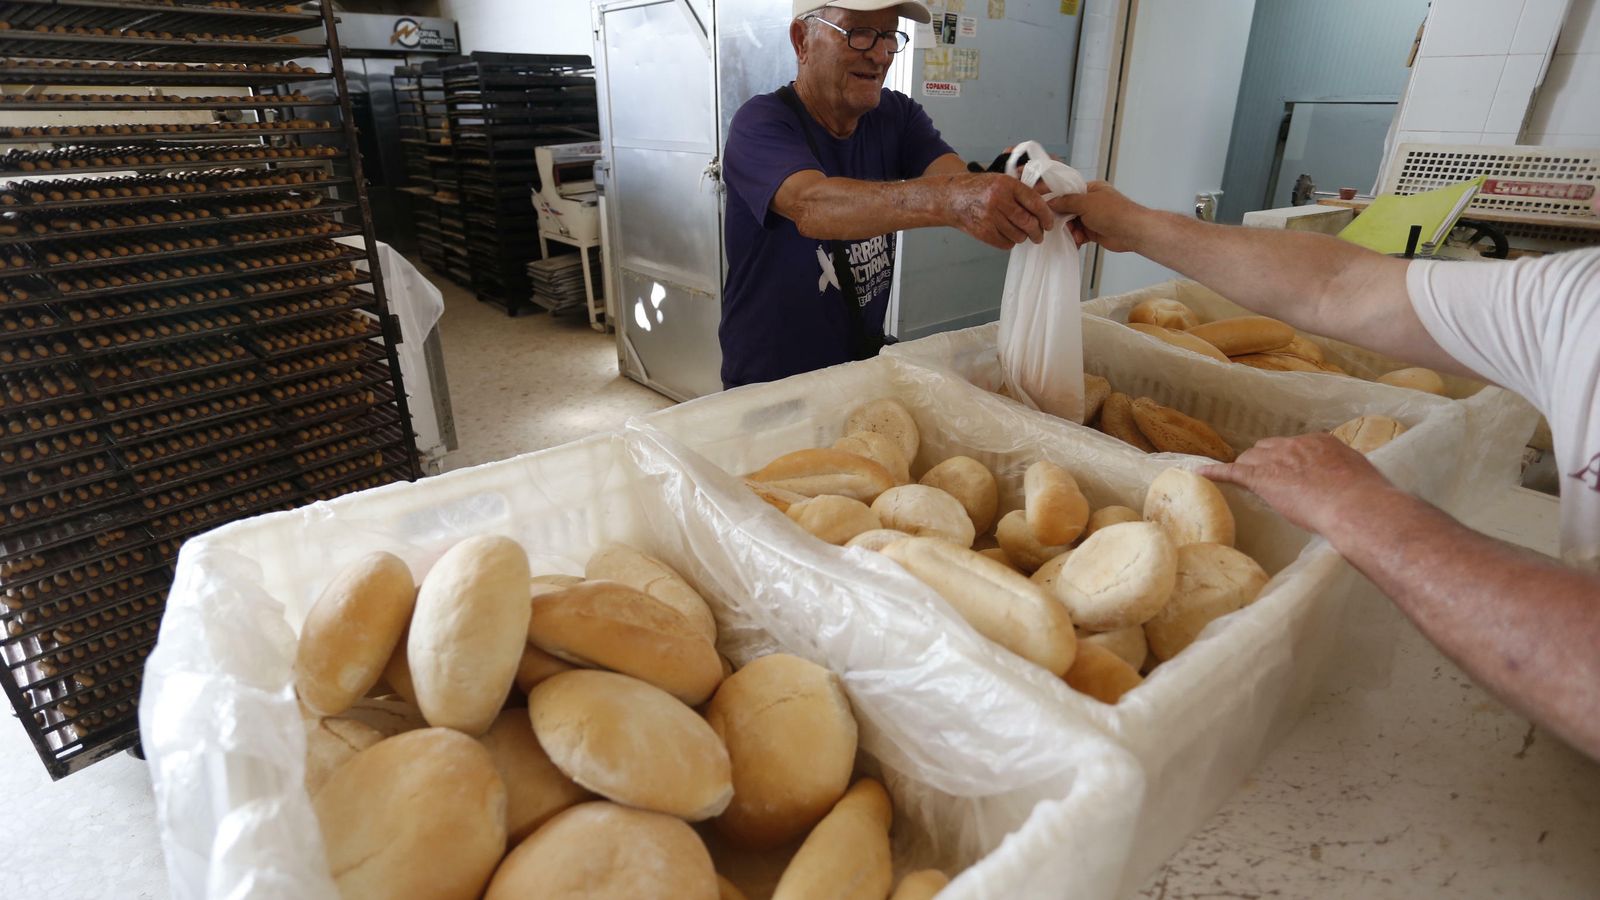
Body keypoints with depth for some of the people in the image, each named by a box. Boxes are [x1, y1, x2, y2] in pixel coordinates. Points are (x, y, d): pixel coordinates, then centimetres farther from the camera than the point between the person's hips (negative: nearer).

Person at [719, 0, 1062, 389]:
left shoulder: (898, 115, 3)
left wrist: (1022, 194, -37)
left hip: (867, 367, 5)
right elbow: (811, 205, -34)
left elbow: (967, 189, -14)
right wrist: (946, 200, -49)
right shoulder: (761, 123, -14)